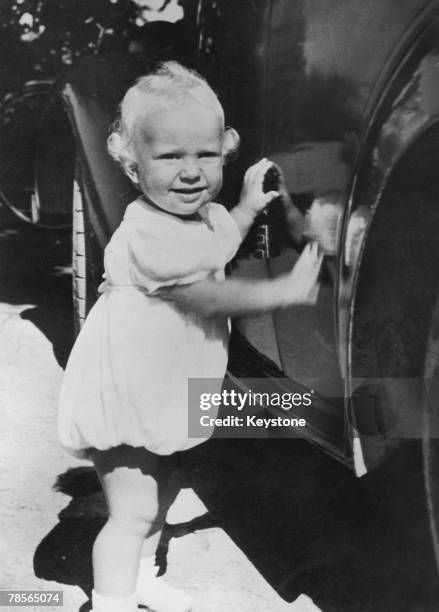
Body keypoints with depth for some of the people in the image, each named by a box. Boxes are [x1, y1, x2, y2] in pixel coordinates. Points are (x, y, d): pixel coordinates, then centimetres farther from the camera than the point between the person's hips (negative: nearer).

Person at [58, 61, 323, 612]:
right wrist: (286, 290, -21)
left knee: (160, 491, 23)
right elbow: (211, 297, -26)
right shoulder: (147, 234, -28)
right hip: (120, 397, -9)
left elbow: (218, 250, 24)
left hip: (160, 394, 9)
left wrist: (247, 206, 15)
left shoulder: (206, 216, 1)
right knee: (132, 511, -5)